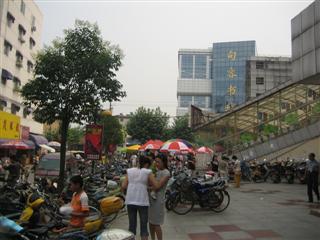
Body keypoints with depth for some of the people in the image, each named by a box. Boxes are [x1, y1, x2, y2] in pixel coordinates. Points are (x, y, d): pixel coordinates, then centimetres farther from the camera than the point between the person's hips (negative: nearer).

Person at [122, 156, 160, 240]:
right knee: (143, 225, 7)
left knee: (132, 224, 13)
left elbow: (123, 186, 3)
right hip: (142, 201, -3)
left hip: (130, 201, 3)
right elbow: (156, 186, -6)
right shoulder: (148, 172, -1)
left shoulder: (129, 171, 9)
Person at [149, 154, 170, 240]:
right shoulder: (156, 170, 10)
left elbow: (158, 186, -18)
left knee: (156, 223, -1)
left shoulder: (166, 173, -11)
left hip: (158, 199, -7)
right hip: (150, 198, 7)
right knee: (151, 221, 15)